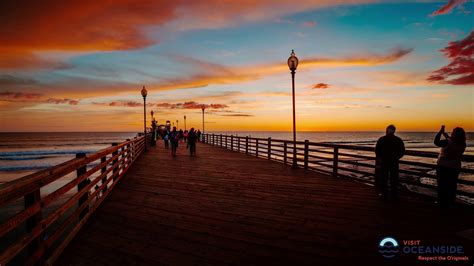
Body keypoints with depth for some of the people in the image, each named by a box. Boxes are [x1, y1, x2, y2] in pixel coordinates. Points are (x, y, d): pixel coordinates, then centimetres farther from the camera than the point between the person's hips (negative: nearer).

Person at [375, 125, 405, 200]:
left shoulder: (381, 139, -7)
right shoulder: (398, 140, -2)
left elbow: (377, 150, -6)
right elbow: (402, 151, 3)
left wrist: (379, 157, 11)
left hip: (384, 161, -1)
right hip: (394, 162, 1)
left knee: (383, 178, 8)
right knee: (394, 178, 9)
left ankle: (384, 194, 11)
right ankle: (394, 195, 13)